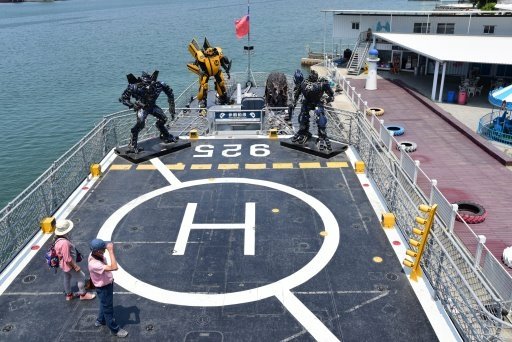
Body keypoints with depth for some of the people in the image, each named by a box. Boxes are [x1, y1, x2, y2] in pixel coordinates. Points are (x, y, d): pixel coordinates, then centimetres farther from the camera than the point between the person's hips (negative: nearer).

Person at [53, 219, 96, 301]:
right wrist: (76, 266, -19)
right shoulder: (64, 243, -39)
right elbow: (68, 259, -32)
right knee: (81, 277, 10)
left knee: (67, 278, 27)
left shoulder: (57, 239, -9)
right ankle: (83, 294, 27)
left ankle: (69, 295, 46)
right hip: (69, 265, -9)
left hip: (63, 265, 9)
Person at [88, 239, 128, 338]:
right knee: (108, 308, 14)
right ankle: (115, 329, 35)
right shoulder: (94, 264, -41)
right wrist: (110, 250, -49)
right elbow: (114, 267, -50)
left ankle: (100, 320, 57)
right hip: (103, 288, -8)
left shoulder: (96, 254, -14)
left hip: (107, 284, 8)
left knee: (105, 305, 32)